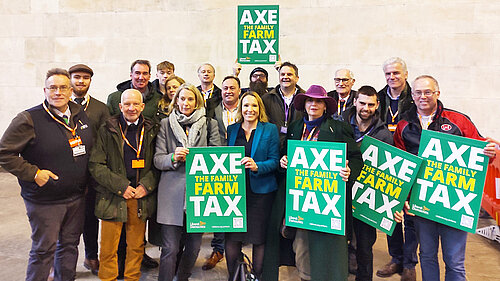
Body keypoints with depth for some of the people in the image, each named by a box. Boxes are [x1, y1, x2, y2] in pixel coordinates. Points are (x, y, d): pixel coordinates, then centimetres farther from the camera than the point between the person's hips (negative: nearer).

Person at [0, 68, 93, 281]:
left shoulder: (81, 115, 5)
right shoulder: (29, 119, -12)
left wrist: (86, 181, 10)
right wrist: (34, 173, -17)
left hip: (77, 198, 5)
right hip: (44, 201, -5)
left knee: (69, 245, 18)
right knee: (43, 250, 5)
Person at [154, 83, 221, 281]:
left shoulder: (210, 124, 10)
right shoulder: (166, 124, 10)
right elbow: (158, 160, 4)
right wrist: (174, 158, -16)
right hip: (172, 192, -1)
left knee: (194, 245, 10)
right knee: (170, 248, -2)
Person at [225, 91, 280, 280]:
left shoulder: (270, 130, 2)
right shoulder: (231, 129, 11)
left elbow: (274, 161, -3)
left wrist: (257, 166, -20)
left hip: (261, 191, -2)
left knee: (259, 238, 4)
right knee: (232, 237, 3)